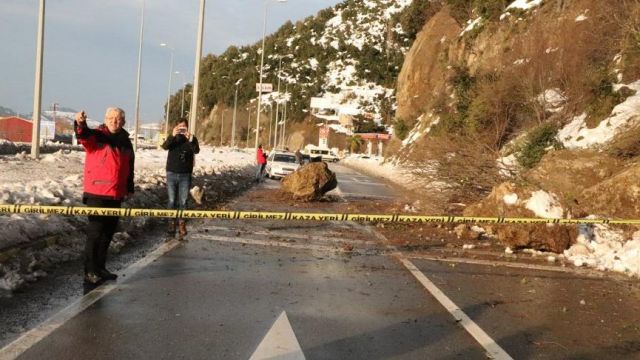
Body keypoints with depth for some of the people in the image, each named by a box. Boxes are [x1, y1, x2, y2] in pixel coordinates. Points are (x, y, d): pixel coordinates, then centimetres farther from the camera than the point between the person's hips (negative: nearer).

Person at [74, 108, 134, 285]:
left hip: (116, 195, 7)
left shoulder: (126, 142, 13)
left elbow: (129, 167, 22)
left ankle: (100, 268, 26)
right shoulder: (97, 135, -5)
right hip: (97, 194, -6)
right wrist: (80, 124, -50)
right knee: (95, 232, -4)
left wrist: (129, 188, 21)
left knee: (108, 232, 14)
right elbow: (83, 135, -29)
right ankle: (90, 272, 2)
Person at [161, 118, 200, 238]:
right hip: (172, 174, 1)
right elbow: (165, 146, -18)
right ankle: (171, 223, 10)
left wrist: (191, 140, -37)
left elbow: (196, 150, -18)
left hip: (185, 175, -1)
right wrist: (172, 136, -35)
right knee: (172, 201, 3)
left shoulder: (192, 138, 1)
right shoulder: (172, 138, 3)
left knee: (183, 201, 2)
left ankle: (182, 224, 11)